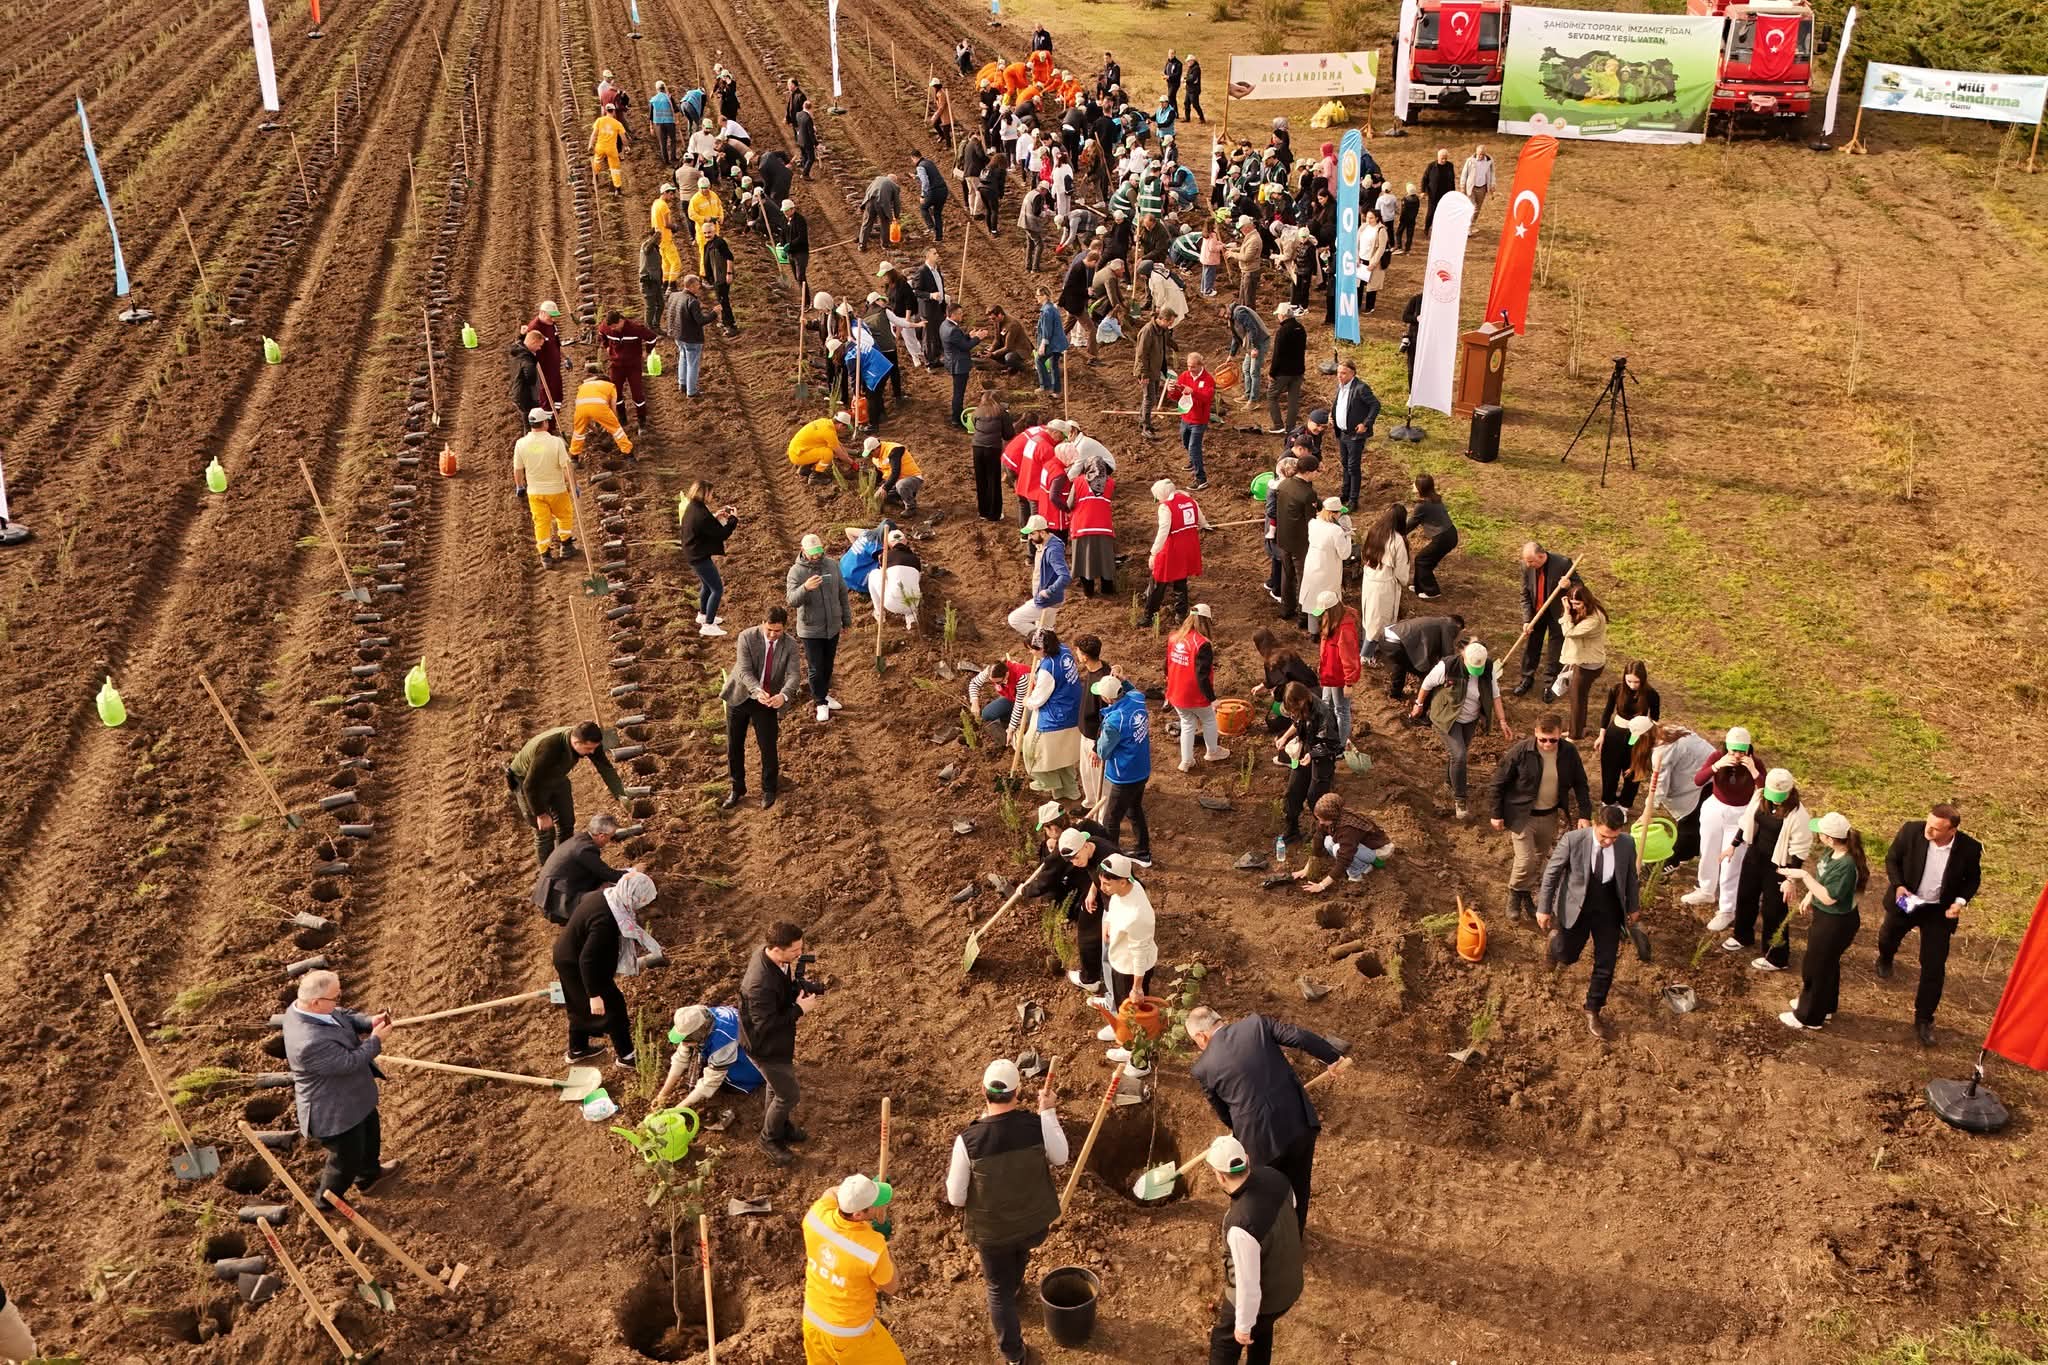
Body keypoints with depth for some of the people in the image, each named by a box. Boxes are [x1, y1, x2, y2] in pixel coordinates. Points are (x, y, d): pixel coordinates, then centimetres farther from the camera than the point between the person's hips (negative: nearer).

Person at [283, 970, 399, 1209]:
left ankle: (369, 1174, 61)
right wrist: (375, 1040, -21)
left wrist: (369, 1021, -14)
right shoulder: (310, 1043, -43)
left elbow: (343, 1016, 1)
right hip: (335, 1112, -9)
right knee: (348, 1158, 16)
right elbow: (349, 1062, -33)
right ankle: (326, 1201, 44)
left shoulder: (304, 1008, -16)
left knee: (370, 1134, 33)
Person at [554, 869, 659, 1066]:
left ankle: (576, 1050, 49)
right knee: (614, 1006, 10)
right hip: (576, 967, -9)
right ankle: (626, 1056, 27)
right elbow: (587, 960, -36)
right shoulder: (606, 921, -39)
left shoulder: (604, 894, -13)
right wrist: (594, 995, -30)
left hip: (567, 957, 9)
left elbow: (580, 899, 10)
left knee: (581, 1005, 29)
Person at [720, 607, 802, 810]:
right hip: (740, 698, 0)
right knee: (734, 747, 9)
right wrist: (757, 691, -44)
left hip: (768, 702, 0)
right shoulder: (747, 637, -17)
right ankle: (737, 789, 29)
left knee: (768, 747, 2)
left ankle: (768, 790, 26)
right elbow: (744, 671, -24)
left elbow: (792, 675, -22)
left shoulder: (789, 647, -11)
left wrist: (784, 695, -44)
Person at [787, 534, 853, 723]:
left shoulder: (831, 565, -4)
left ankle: (824, 695, 40)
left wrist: (846, 618, 12)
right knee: (815, 668, 4)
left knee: (828, 665, 20)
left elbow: (842, 593, 8)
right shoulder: (796, 572, -17)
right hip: (811, 630, -4)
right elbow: (791, 600, -28)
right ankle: (821, 703, 21)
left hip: (833, 626, 4)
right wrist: (805, 588, -47)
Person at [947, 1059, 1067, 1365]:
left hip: (992, 1232, -2)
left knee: (999, 1291, 23)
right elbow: (1060, 1159, -2)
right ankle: (1015, 1285, 66)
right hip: (1035, 1225, 2)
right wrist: (1049, 1111, 1)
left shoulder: (968, 1141, -30)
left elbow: (956, 1198, -17)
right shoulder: (1038, 1127, -26)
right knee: (1020, 1248, 38)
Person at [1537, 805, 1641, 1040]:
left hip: (1609, 910, 2)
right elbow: (1551, 873, -13)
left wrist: (1633, 907, 14)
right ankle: (1557, 938, 52)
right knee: (1567, 957, 15)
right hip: (1576, 907, -2)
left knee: (1606, 964, 4)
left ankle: (1593, 1012, 23)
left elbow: (1630, 875, 3)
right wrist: (1544, 908, -8)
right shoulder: (1573, 840, -25)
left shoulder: (1627, 843, -16)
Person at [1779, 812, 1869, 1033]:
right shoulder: (1832, 852, -7)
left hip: (1835, 923, -9)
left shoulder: (1846, 865, -33)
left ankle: (1809, 1017, 27)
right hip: (1826, 917, 9)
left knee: (1815, 967, 9)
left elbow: (1829, 897, -30)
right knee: (1827, 964, 27)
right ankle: (1825, 1006, 49)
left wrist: (1804, 876, -29)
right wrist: (1810, 894, 1)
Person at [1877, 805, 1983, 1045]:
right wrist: (1898, 885, -20)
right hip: (1906, 901, 2)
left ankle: (1924, 1020, 17)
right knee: (1888, 938, 29)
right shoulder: (1911, 831, -26)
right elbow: (1892, 858, -6)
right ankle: (1885, 960, 67)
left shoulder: (1969, 849, -24)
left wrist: (1961, 901, -19)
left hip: (1939, 911, -1)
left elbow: (1972, 878, -4)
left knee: (1934, 968, 0)